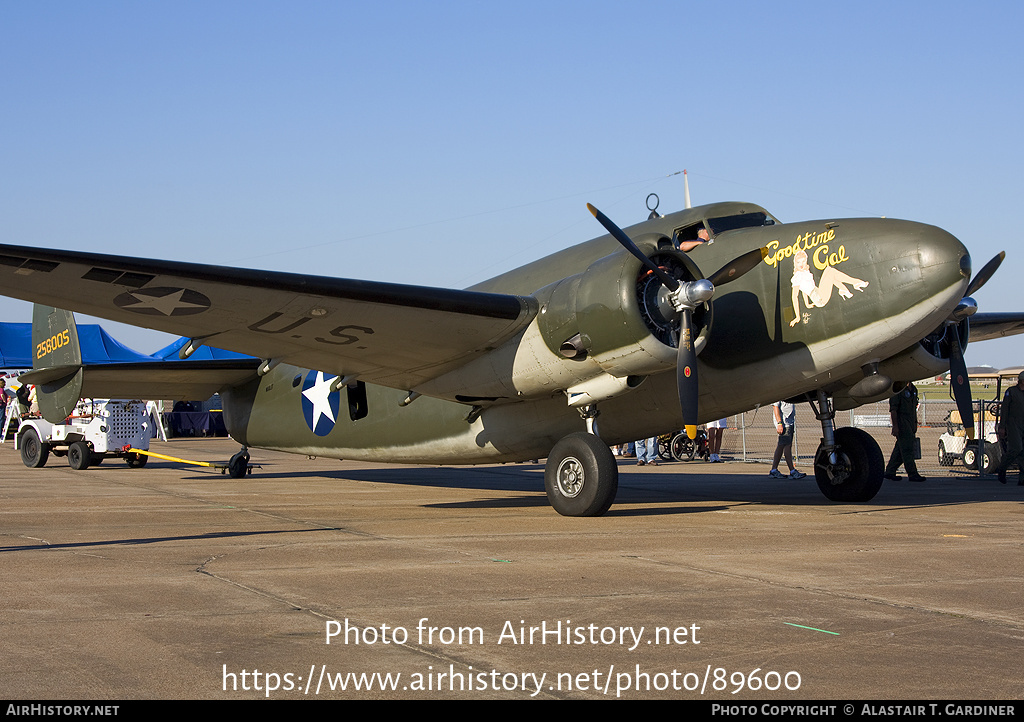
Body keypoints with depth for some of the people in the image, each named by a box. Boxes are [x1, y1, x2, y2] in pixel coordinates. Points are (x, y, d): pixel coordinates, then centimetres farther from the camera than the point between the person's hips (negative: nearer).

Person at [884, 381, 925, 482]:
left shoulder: (913, 389, 16)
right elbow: (893, 409, -14)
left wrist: (915, 424, 21)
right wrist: (895, 426, -20)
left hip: (910, 424, 8)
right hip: (901, 423, -8)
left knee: (900, 450, 8)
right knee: (907, 449, -8)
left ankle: (890, 472, 14)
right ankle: (912, 474, -7)